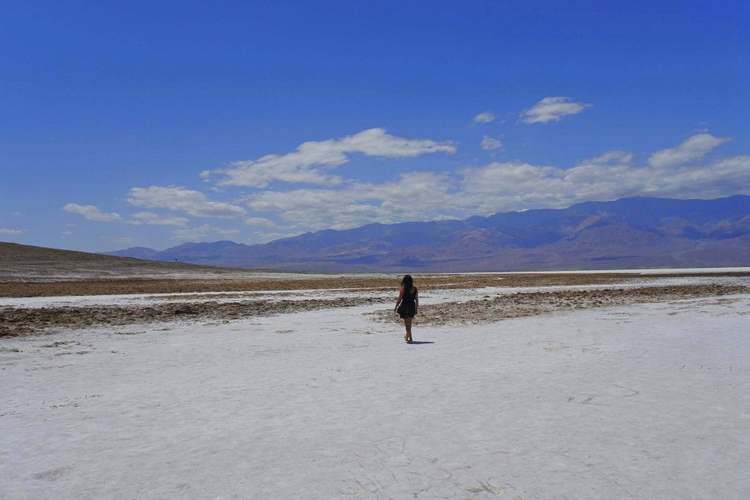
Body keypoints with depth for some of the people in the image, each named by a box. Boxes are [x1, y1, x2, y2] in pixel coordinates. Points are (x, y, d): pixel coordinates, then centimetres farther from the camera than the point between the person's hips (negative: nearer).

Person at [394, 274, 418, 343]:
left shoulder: (403, 288, -10)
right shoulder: (414, 288, 1)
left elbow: (399, 299, -10)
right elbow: (416, 299, 5)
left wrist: (396, 307, 1)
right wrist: (416, 309, 15)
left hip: (404, 307, -4)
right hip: (412, 307, 4)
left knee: (407, 323, 1)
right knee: (409, 323, 20)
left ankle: (410, 338, -2)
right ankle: (407, 335, 35)